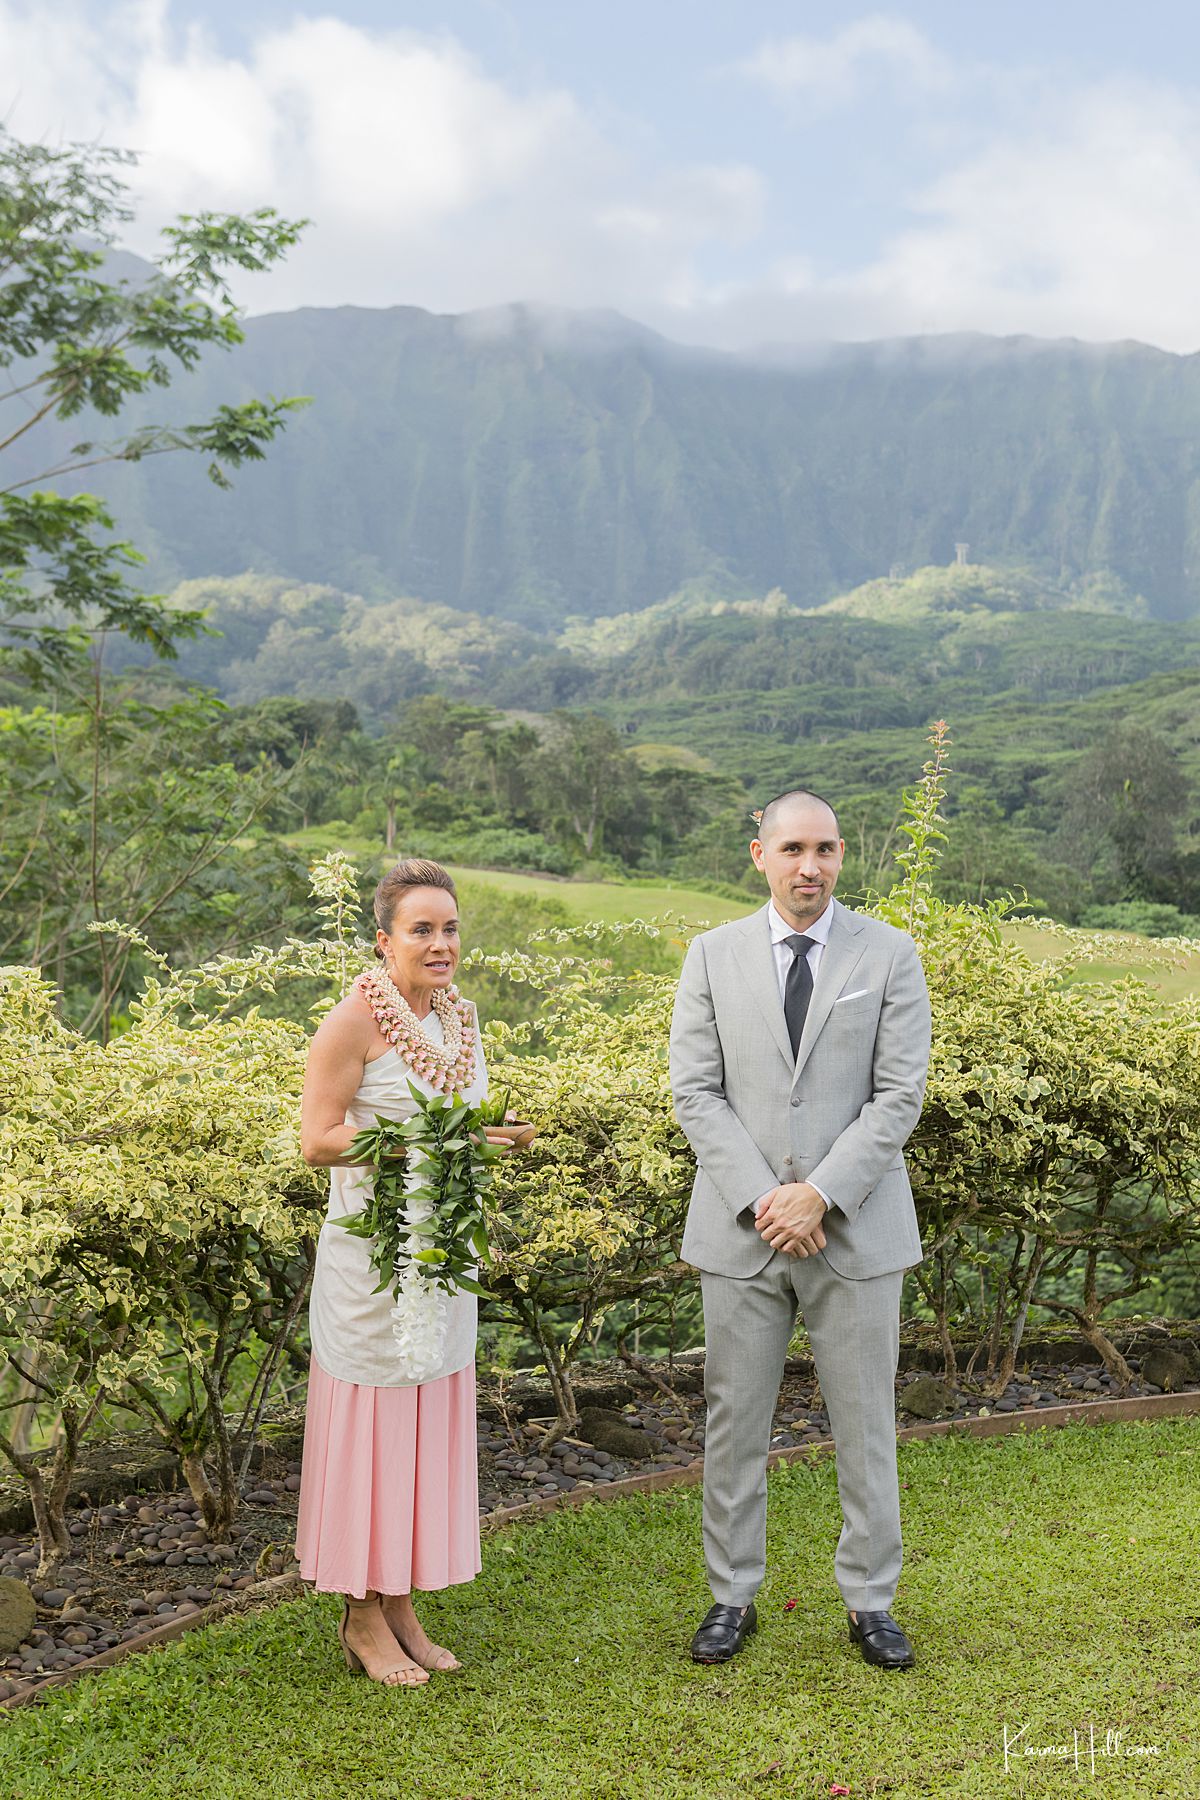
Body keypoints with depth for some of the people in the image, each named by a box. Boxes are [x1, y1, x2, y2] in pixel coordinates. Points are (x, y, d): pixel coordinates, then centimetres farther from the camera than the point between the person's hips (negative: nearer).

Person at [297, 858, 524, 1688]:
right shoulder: (357, 1019, -14)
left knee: (431, 1419, 12)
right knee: (373, 1420, 3)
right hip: (374, 1252, -7)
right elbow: (317, 1140, -15)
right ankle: (362, 1615, 18)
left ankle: (403, 1606, 24)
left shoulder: (460, 1012, 7)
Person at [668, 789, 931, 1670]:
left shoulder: (890, 954, -1)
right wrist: (762, 1200, -13)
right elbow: (695, 1093, -2)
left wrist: (819, 1195, -14)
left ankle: (871, 1603, 25)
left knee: (865, 1423, 8)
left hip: (856, 1228, -1)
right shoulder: (714, 955, 2)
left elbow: (900, 1095, -6)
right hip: (741, 1231, 1)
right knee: (734, 1422, 9)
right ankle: (733, 1597, 25)